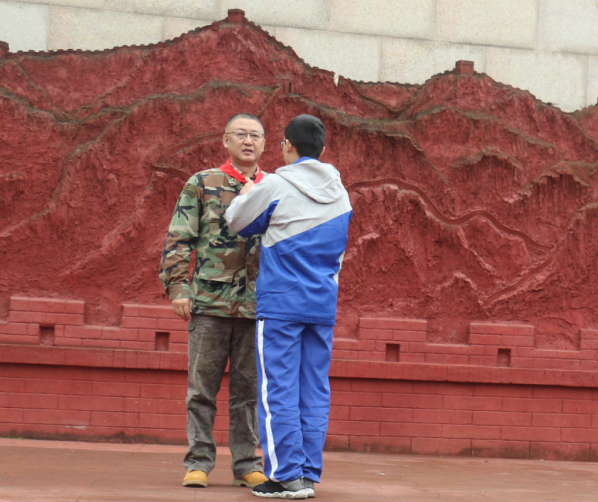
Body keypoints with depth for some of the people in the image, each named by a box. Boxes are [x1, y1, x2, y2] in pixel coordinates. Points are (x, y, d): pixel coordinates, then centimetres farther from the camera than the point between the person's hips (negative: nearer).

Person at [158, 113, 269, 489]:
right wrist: (178, 286, -7)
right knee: (202, 386, 2)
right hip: (210, 302, -1)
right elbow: (178, 240, 2)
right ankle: (199, 461, 10)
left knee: (249, 389, 6)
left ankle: (247, 464, 14)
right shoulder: (202, 184, 5)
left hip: (257, 304, 2)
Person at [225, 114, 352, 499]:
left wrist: (247, 194, 23)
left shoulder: (276, 186, -8)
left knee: (278, 389, -2)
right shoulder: (340, 193, 11)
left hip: (280, 304, -5)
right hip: (324, 306, 5)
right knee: (315, 391, 7)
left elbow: (237, 222, 6)